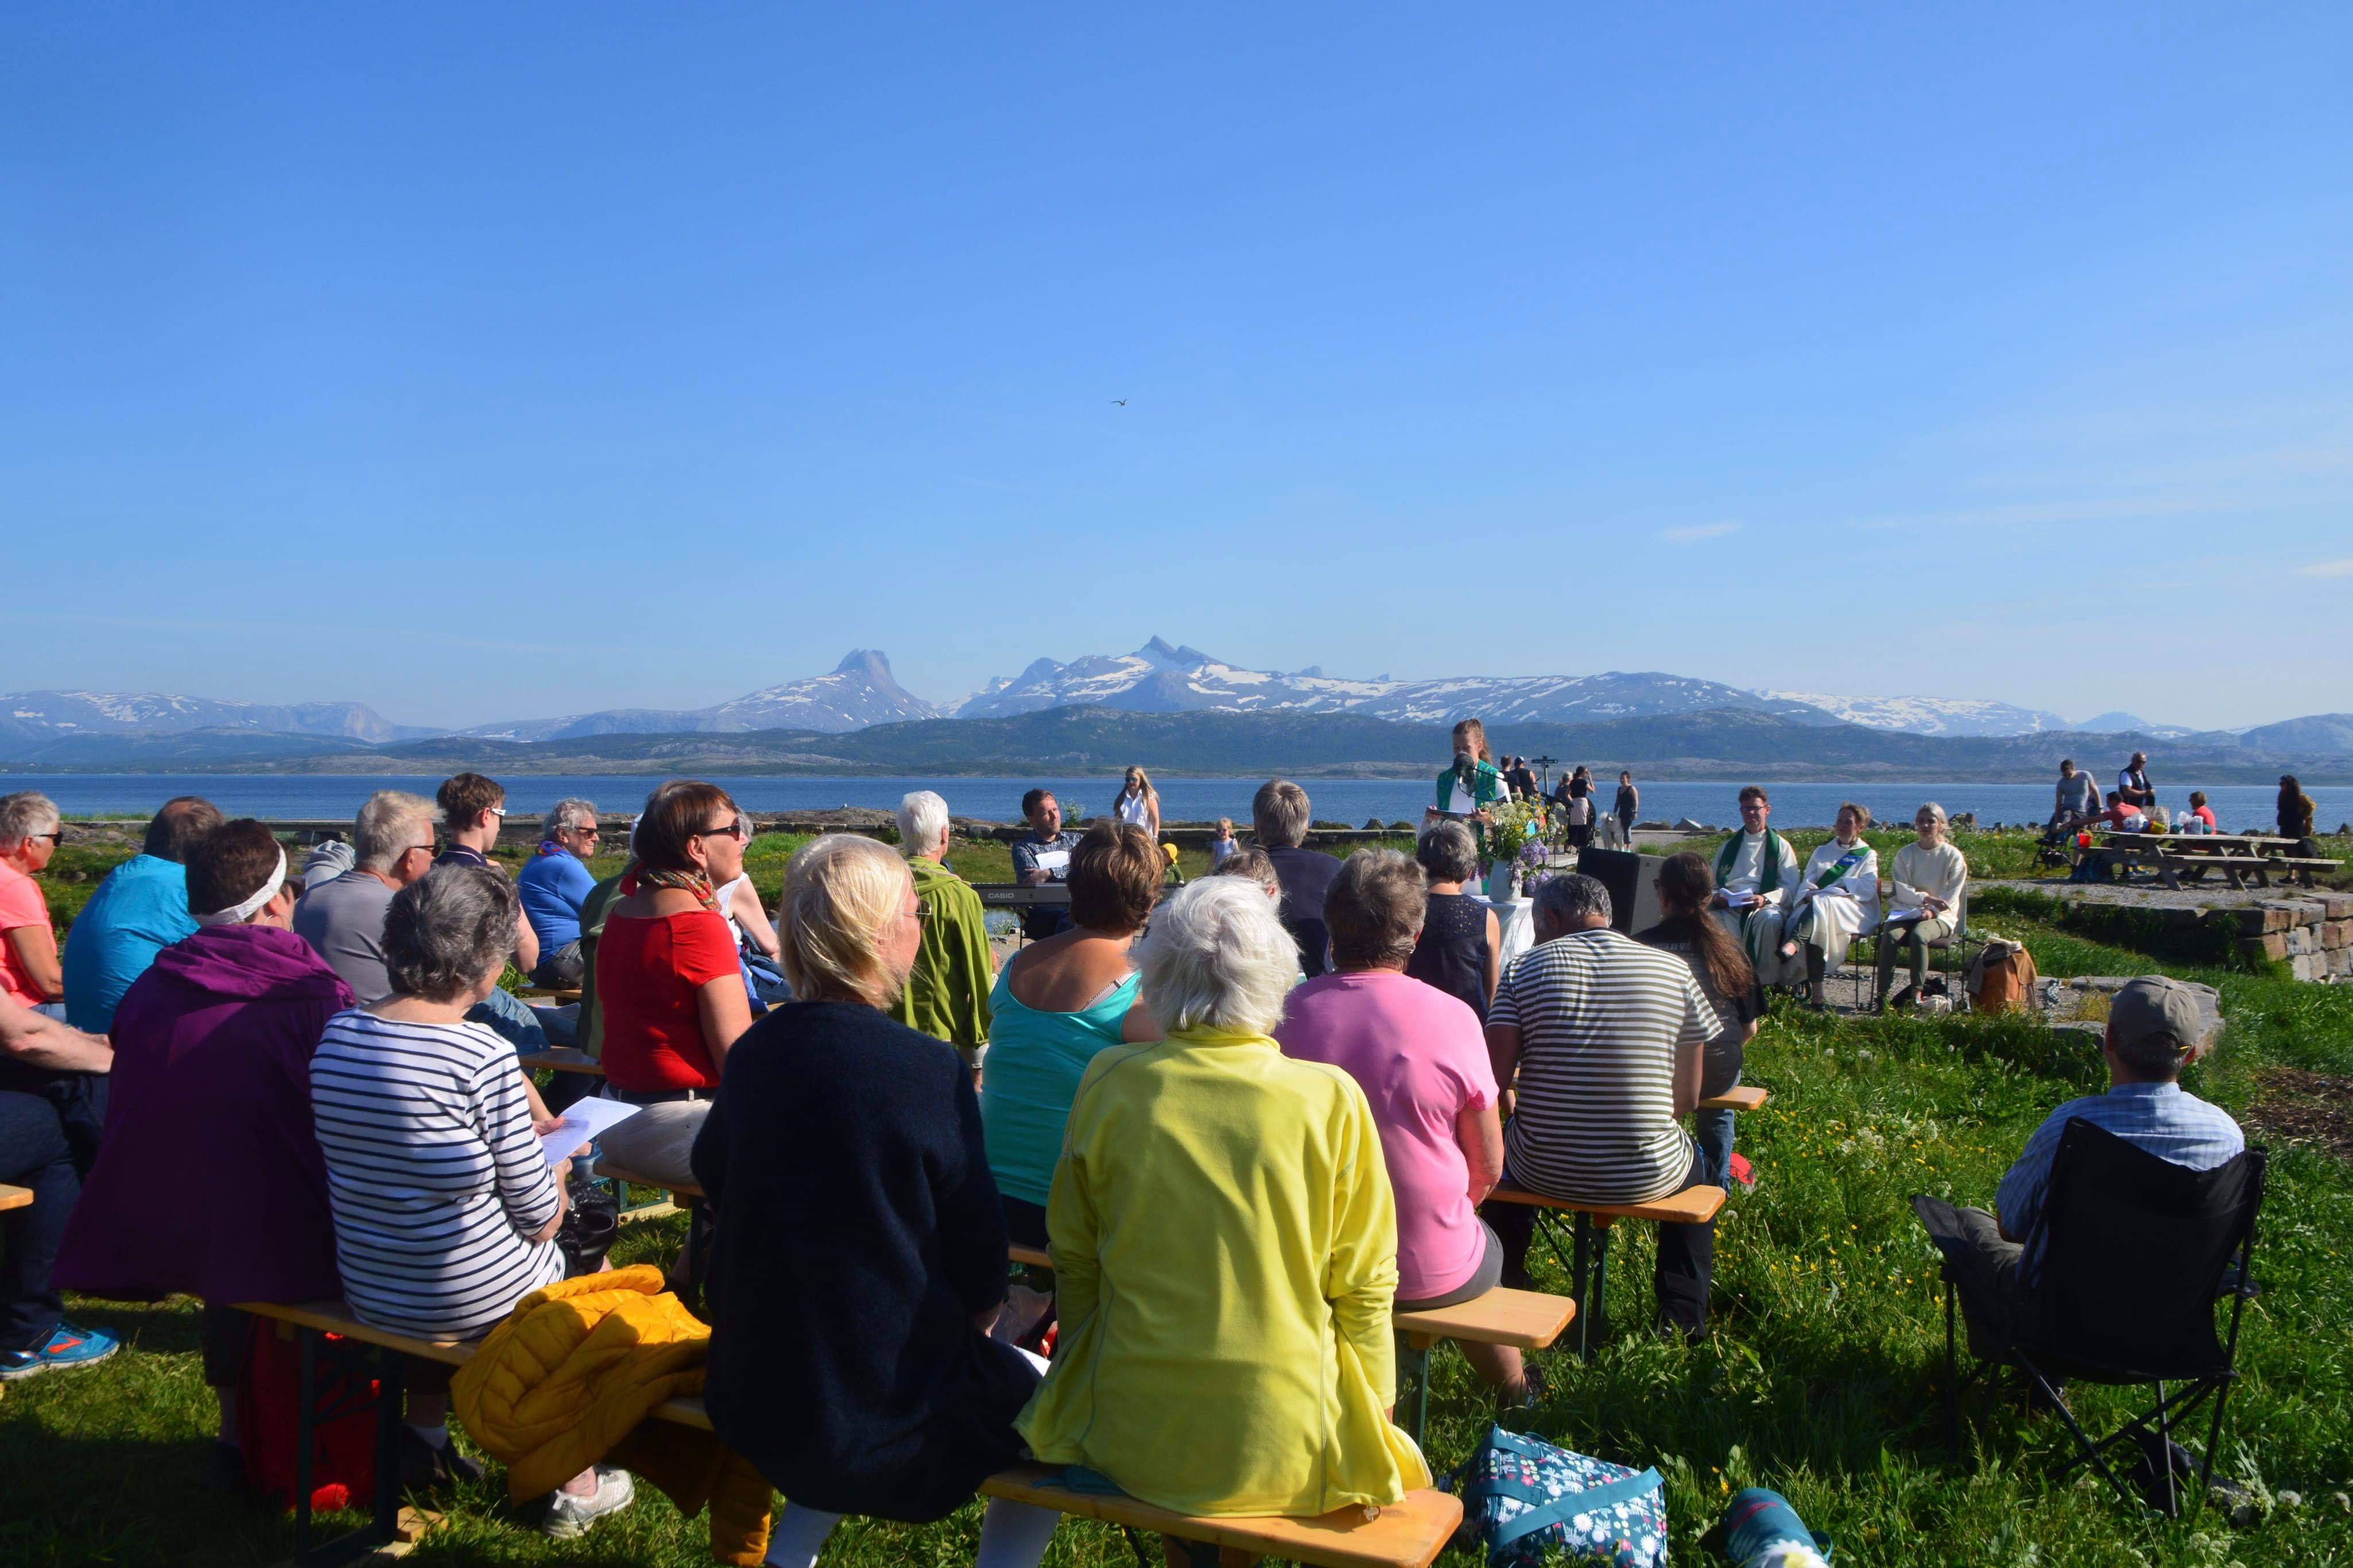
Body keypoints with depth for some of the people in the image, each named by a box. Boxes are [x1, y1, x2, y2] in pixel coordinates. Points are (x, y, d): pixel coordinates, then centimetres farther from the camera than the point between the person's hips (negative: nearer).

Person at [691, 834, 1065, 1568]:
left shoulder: (754, 1051, -4)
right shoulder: (930, 1070, -21)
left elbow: (711, 1170, 16)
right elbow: (977, 1254, -13)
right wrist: (975, 1317, 8)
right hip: (885, 1411, -6)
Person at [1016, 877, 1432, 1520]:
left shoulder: (1108, 1084, -9)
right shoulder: (1332, 1101, -13)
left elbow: (1074, 1261, 3)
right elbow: (1364, 1291, -4)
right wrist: (1369, 1419, 12)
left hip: (1128, 1441, 1)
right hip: (1287, 1452, 0)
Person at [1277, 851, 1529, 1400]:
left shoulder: (1287, 1014, -13)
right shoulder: (1452, 1018, -19)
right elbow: (1488, 1169, -8)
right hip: (1432, 1273, -2)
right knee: (1487, 1246, 31)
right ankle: (1514, 1387, 52)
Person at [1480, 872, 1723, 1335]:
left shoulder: (1527, 967, -6)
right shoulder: (1675, 971, -1)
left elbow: (1496, 1078, -13)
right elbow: (1688, 1096, 3)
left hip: (1544, 1172, 0)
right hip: (1647, 1177, 1)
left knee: (1501, 1152, 36)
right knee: (1695, 1165, 36)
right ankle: (1684, 1321, 33)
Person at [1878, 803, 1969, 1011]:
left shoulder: (1953, 856, 6)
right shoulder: (1905, 854, 12)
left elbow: (1952, 895, -1)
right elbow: (1902, 891, 1)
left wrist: (1932, 910, -18)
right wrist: (1926, 898, -17)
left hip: (1940, 916, -2)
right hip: (1907, 911, 2)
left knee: (1918, 935, -36)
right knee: (1890, 936, -31)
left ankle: (1916, 994, -31)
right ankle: (1882, 994, -33)